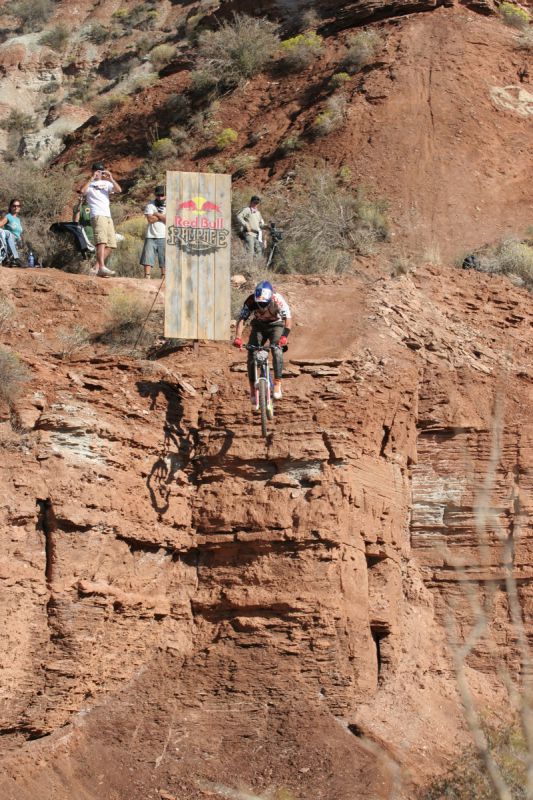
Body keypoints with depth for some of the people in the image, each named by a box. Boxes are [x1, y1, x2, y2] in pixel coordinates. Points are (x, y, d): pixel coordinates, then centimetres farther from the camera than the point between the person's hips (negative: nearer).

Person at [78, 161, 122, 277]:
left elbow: (118, 190, 5)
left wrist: (111, 179, -6)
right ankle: (102, 268, -36)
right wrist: (92, 178, -14)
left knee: (110, 245, 4)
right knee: (101, 242, -23)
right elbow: (82, 191, -16)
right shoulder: (89, 184, 6)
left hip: (108, 216, 7)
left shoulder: (106, 183, 20)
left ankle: (97, 268, 10)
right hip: (97, 216, -7)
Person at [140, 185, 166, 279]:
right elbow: (150, 219, -9)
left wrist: (157, 214, -5)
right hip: (151, 237, 0)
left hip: (164, 237, 0)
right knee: (147, 257, -7)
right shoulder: (150, 206, 7)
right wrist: (163, 216, -4)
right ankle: (147, 276, -8)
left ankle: (163, 278, 2)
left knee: (164, 259, -1)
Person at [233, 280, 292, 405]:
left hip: (276, 325, -2)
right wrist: (238, 337, -45)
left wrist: (284, 336, -53)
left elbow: (288, 319, -37)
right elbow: (242, 319, -30)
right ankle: (253, 388, -6)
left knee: (276, 349, -28)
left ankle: (277, 384, -24)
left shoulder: (278, 300, -32)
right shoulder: (251, 301, -28)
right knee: (251, 353, -15)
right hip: (259, 326, 2)